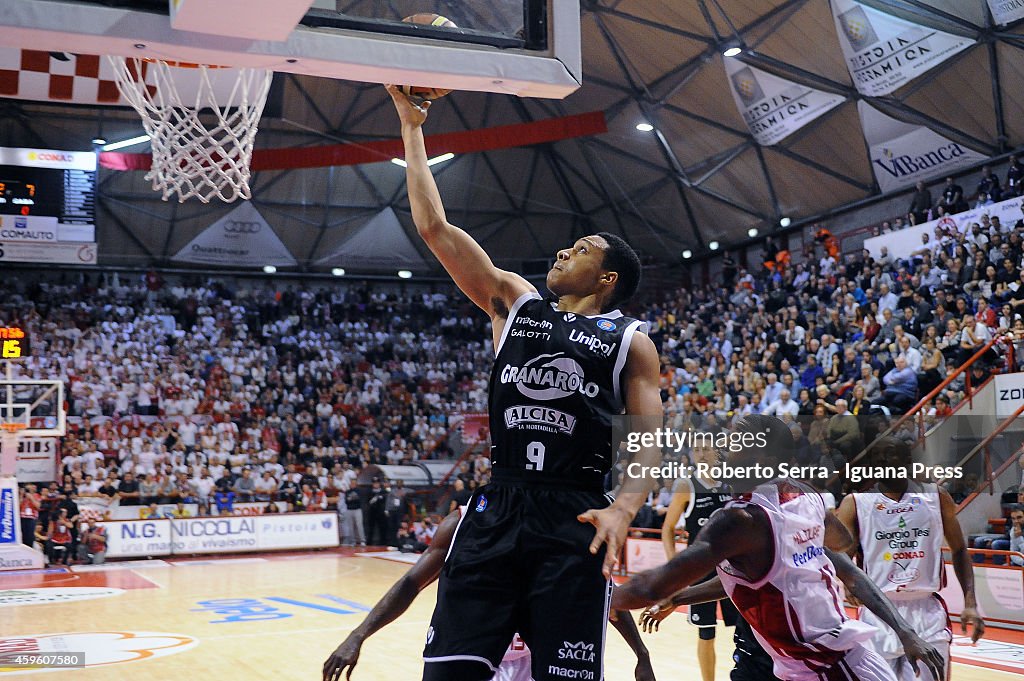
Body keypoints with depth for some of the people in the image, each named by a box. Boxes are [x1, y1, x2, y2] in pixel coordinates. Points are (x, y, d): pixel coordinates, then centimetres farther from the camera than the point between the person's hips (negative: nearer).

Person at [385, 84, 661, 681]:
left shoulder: (631, 340, 10)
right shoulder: (515, 303, 17)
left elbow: (652, 441, 1)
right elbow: (435, 227, 14)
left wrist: (623, 509, -18)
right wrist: (412, 126, 16)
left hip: (574, 520, -2)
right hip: (497, 507, 3)